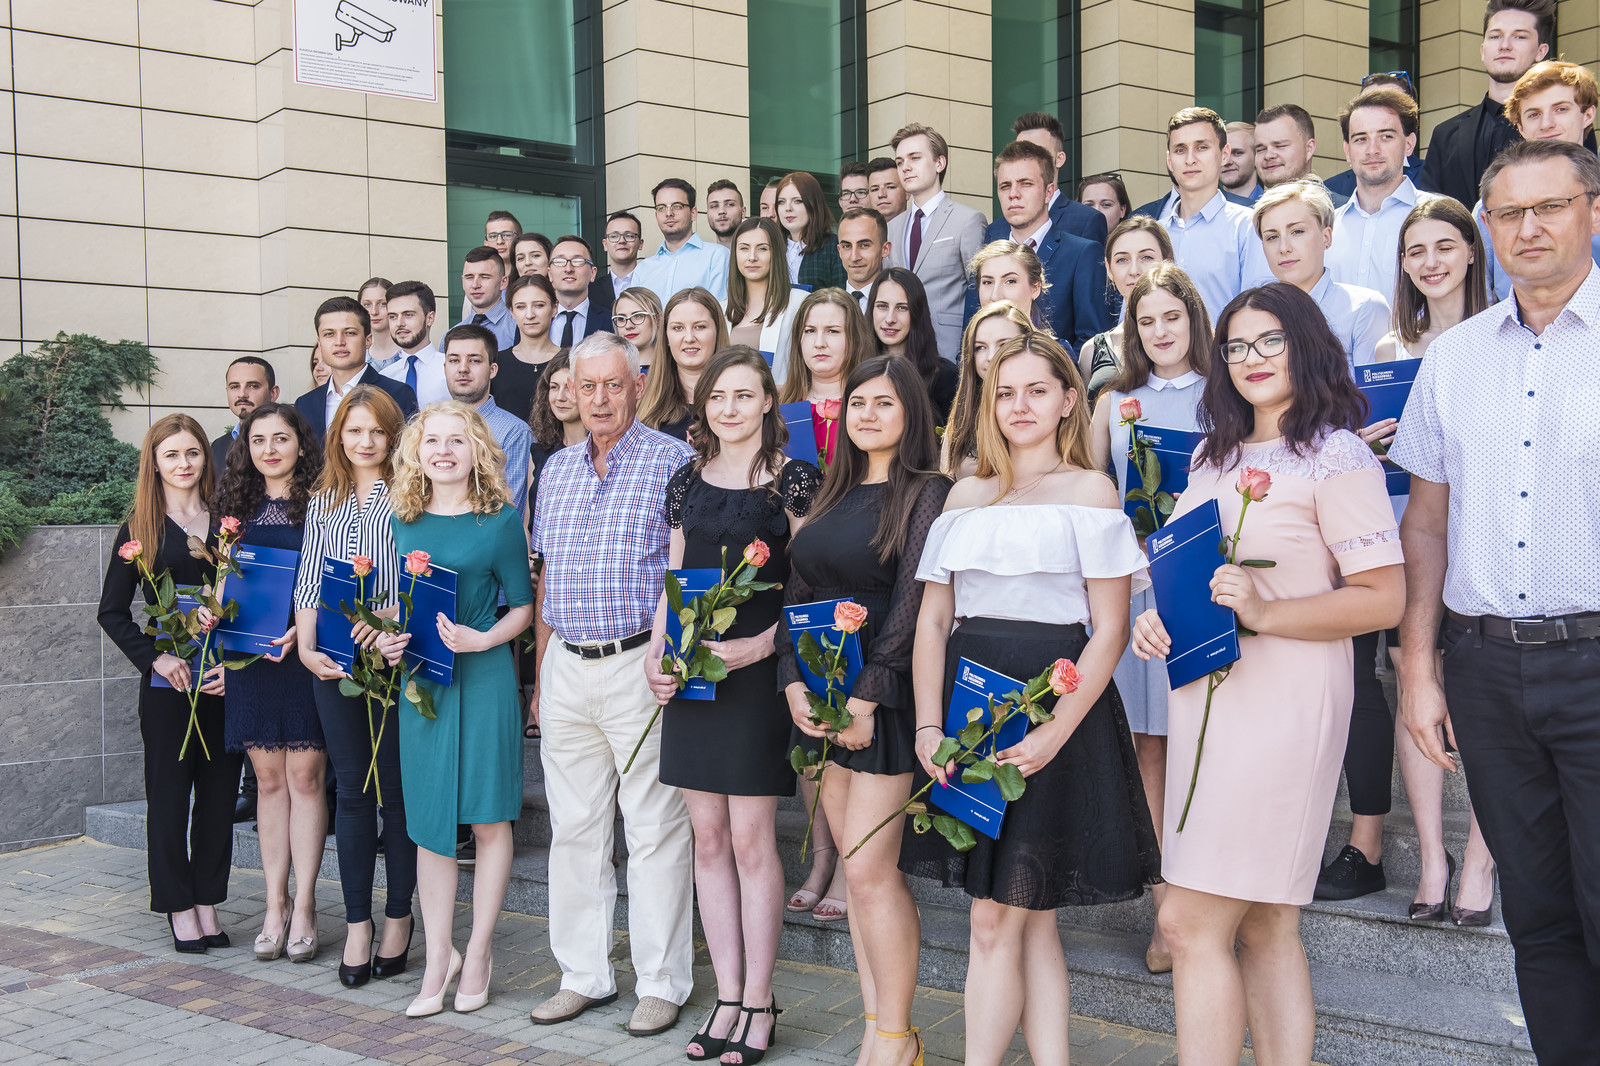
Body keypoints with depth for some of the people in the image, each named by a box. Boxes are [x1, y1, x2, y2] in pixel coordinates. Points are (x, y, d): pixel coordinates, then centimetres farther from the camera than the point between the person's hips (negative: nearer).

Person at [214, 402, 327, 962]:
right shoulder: (238, 506, 13)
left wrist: (302, 625, -18)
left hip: (305, 651, -4)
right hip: (250, 657, 4)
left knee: (305, 775, -2)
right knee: (268, 778, 7)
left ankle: (303, 905, 6)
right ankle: (275, 903, 14)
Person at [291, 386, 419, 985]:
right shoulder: (323, 502, 15)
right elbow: (308, 582, 13)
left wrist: (391, 615, -21)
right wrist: (306, 648, 0)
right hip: (333, 665, 4)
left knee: (397, 789, 2)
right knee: (352, 790, 6)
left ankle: (399, 916, 14)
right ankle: (357, 924, 12)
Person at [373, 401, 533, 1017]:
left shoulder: (500, 519, -4)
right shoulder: (405, 521, 9)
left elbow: (523, 606, -2)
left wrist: (483, 639, -18)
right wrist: (386, 638, -1)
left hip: (484, 678, -4)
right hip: (419, 679, 4)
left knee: (487, 819, 3)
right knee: (428, 822, 7)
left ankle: (478, 953, 17)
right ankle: (438, 958, 18)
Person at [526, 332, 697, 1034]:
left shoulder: (673, 461, -5)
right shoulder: (556, 470, 14)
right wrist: (542, 674, 16)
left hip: (640, 665, -6)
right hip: (566, 668, 6)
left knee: (655, 830, 0)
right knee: (574, 829, 11)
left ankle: (662, 982, 10)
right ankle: (583, 975, 22)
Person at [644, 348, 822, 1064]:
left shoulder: (792, 480, -3)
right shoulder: (688, 479, 12)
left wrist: (759, 645, -18)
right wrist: (655, 655, 0)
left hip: (756, 669, -5)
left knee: (751, 837, -2)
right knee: (708, 838, 7)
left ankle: (758, 1003, 11)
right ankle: (727, 998, 17)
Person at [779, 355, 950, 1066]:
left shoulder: (927, 493, -6)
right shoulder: (834, 496, 15)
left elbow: (912, 602, -13)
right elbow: (796, 594, 13)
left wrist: (866, 697, -17)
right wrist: (794, 683, -1)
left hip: (887, 694, -7)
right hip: (822, 698, 7)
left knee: (869, 866, -8)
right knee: (857, 866, 9)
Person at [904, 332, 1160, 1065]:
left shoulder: (1089, 491, 0)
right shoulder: (966, 495, 15)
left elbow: (1110, 631, -6)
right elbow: (933, 619, 12)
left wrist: (1055, 732, -17)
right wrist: (927, 724, -1)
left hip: (1050, 706, -5)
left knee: (996, 919, -5)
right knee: (1031, 921, 10)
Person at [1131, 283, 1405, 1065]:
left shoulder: (1336, 457, -7)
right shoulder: (1213, 455, 16)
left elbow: (1384, 598, -12)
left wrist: (1264, 613, -22)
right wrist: (1156, 617, 5)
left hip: (1283, 697, -8)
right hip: (1205, 690, 8)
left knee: (1190, 921, -9)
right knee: (1264, 926, 10)